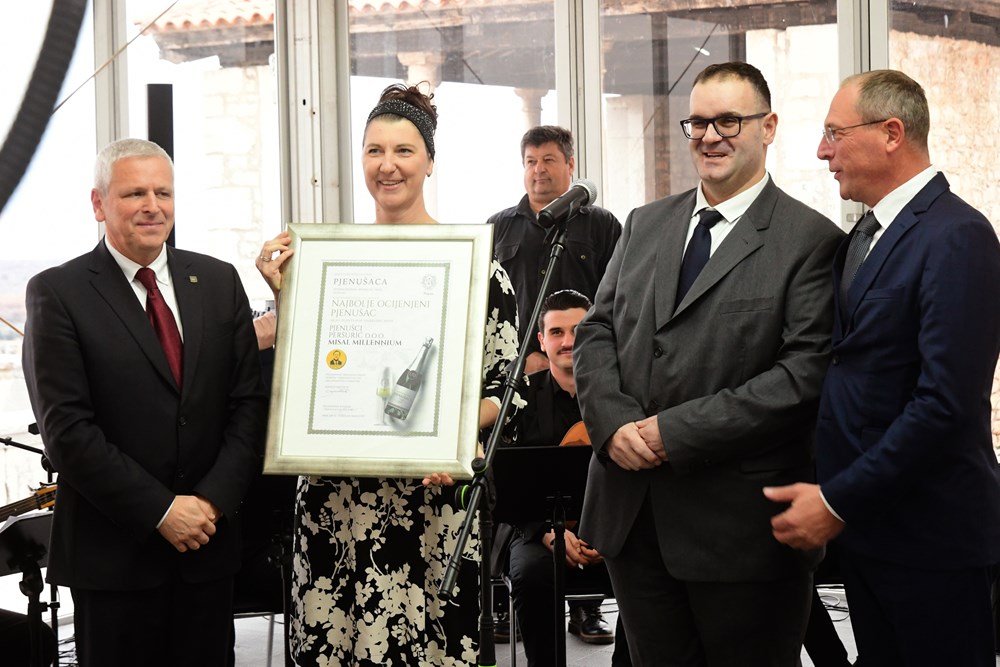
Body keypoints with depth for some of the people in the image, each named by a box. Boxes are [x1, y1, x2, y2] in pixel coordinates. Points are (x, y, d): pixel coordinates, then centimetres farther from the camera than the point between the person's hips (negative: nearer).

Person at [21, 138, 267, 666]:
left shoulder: (219, 282, 8)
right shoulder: (57, 293, -5)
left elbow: (249, 402, 5)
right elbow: (66, 429, -11)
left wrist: (215, 500, -9)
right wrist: (161, 510, -14)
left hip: (209, 543, 4)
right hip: (113, 551, -3)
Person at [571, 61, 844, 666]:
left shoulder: (812, 241, -7)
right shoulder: (645, 225, 14)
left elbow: (807, 372, -15)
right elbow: (596, 333, 12)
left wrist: (676, 431, -18)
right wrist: (614, 423, -8)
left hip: (740, 521, -5)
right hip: (631, 516, 5)